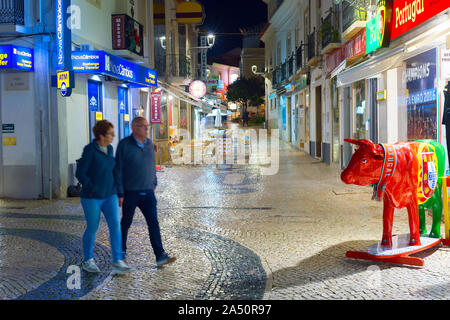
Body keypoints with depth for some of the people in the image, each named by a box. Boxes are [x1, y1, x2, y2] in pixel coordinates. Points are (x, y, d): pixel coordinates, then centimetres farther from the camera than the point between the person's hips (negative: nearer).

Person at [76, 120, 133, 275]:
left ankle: (117, 262, -5)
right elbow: (80, 174, -15)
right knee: (92, 229, 6)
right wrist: (93, 189, -18)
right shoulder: (90, 150, -15)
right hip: (92, 197, -6)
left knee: (115, 226, -6)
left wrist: (114, 188, 14)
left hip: (109, 196, 6)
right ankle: (88, 261, 26)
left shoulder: (109, 149, 6)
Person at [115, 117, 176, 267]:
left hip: (147, 192, 4)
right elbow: (118, 169, -11)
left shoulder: (149, 143, 6)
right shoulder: (124, 145, -11)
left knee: (153, 222, -3)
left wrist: (154, 183, 20)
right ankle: (121, 251, 31)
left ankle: (160, 256, -5)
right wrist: (120, 194, -12)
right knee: (126, 222, 11)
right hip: (130, 193, -4)